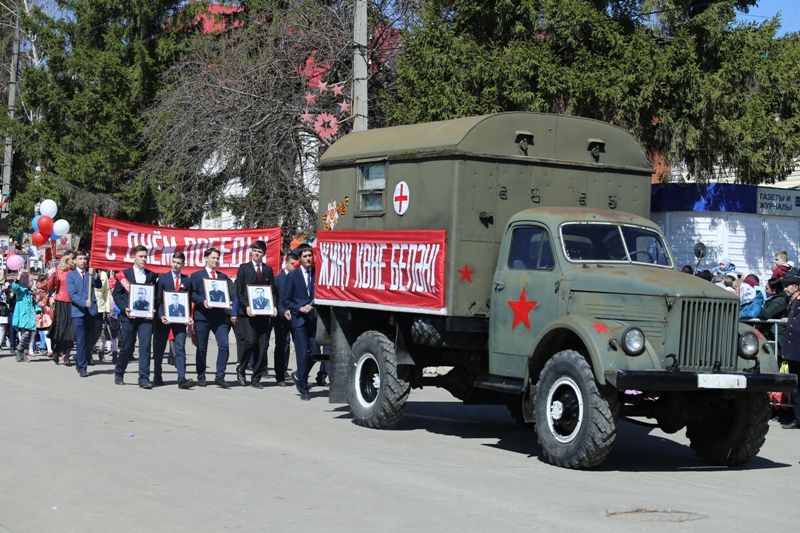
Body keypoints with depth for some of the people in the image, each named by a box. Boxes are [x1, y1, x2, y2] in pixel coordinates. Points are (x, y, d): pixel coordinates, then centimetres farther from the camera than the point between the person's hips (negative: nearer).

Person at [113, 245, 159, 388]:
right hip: (129, 317, -1)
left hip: (146, 317, 1)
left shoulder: (151, 276, 9)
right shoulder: (124, 274, 3)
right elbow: (116, 294, 3)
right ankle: (119, 373, 29)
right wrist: (124, 308, -10)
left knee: (145, 347, -9)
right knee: (127, 347, 6)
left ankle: (144, 379, -8)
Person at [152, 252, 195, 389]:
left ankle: (182, 379, -15)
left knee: (180, 349, -9)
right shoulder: (162, 278, 4)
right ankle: (157, 377, 19)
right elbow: (157, 299, -1)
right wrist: (161, 315, -14)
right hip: (164, 318, 0)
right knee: (159, 349, 8)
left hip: (180, 318, 0)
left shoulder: (187, 280, 8)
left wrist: (189, 316, -4)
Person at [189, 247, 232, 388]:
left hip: (220, 316, 2)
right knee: (201, 348, 4)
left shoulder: (223, 277, 18)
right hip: (202, 316, -2)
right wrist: (203, 301, -18)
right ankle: (201, 377, 16)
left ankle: (220, 377, -8)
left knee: (224, 345, -12)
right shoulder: (196, 276, 8)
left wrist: (231, 312, -2)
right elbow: (192, 294, -1)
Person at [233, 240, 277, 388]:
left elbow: (273, 291, 14)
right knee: (250, 340, -17)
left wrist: (273, 307, -2)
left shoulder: (268, 269, 14)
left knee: (263, 346, 0)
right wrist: (246, 306, -12)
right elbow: (239, 291, 1)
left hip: (265, 313, 3)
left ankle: (256, 378, 8)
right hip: (248, 312, -3)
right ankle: (241, 368, 6)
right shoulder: (244, 268, 6)